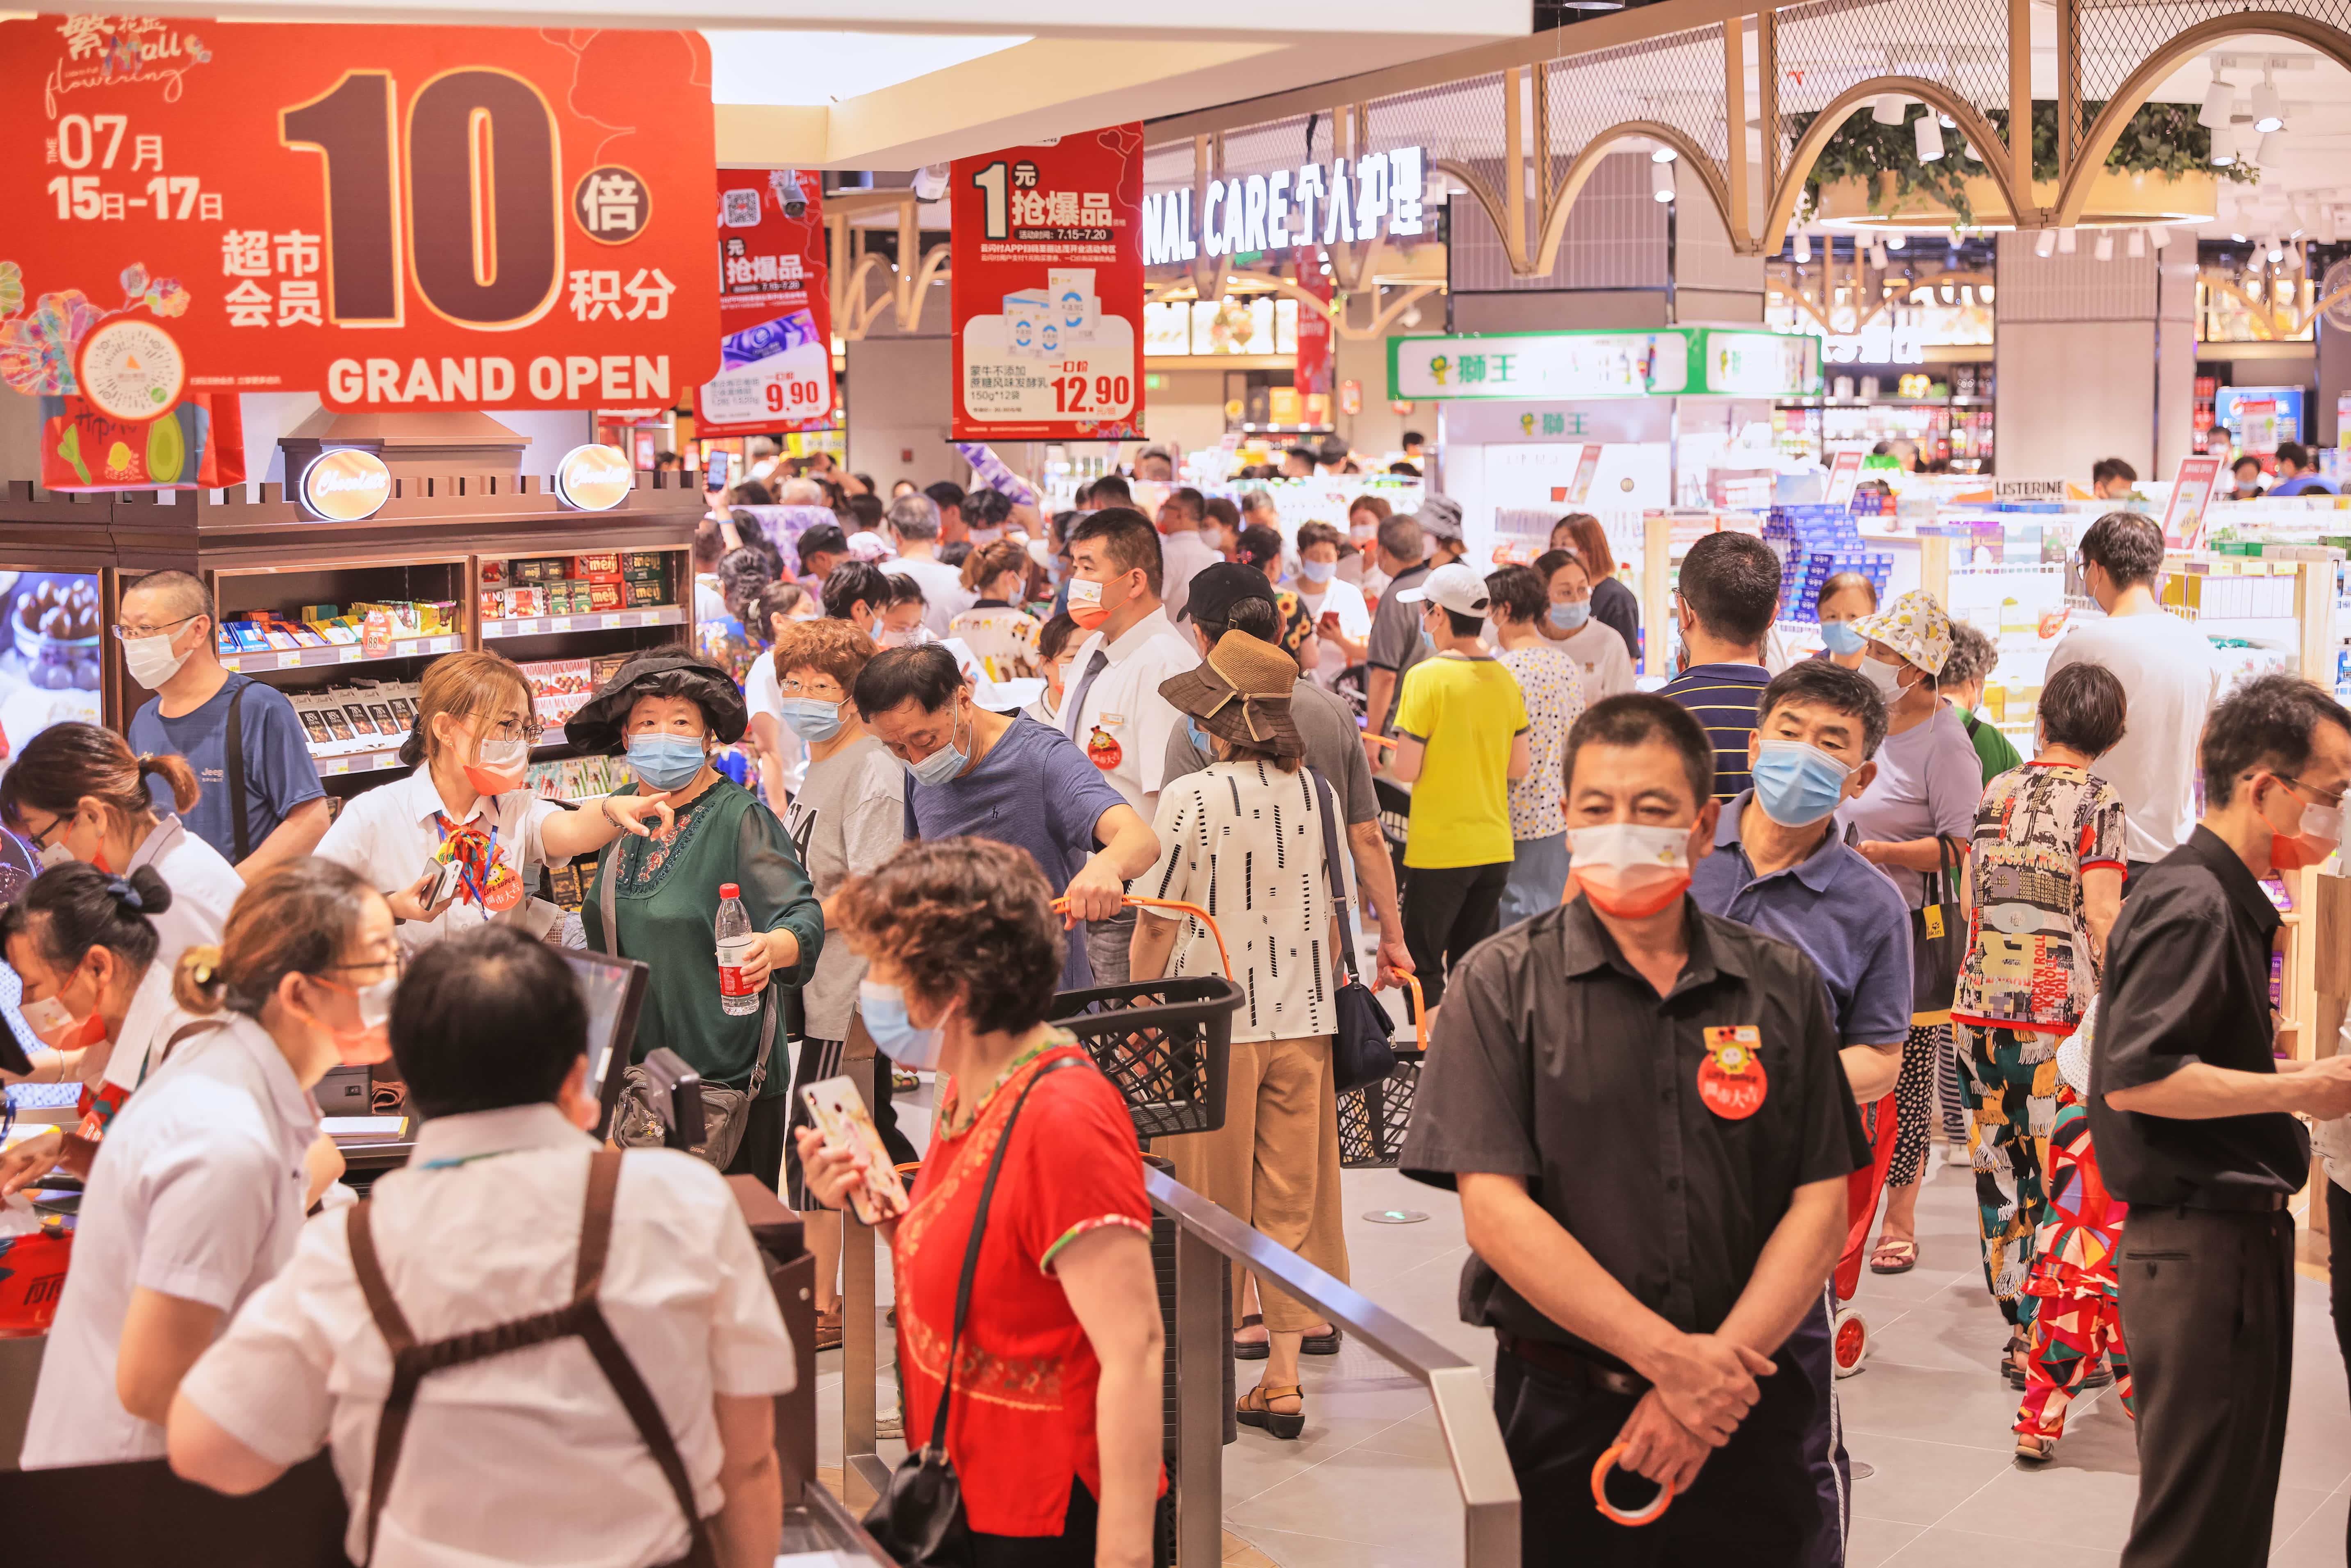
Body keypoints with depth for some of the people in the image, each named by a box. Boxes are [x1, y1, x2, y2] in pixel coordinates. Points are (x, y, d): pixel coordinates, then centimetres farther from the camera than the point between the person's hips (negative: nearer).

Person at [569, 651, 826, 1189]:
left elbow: (801, 914, -22)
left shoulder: (740, 818, -10)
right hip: (634, 1067, 6)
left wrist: (772, 948, -40)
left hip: (729, 1073, -6)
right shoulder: (622, 811, 9)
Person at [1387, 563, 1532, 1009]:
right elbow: (1520, 767, 9)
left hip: (1438, 850, -6)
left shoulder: (1427, 678, -14)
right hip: (1495, 847, 6)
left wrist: (1387, 758, 5)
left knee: (1423, 969, 4)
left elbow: (1407, 770, -15)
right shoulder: (1504, 680, 4)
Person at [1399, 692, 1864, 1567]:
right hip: (1560, 1419, -2)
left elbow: (1821, 1205, 2)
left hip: (1744, 1424, 2)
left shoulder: (1781, 987, 6)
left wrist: (1722, 1368, -11)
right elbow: (1495, 1211, -10)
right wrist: (1669, 1356, -15)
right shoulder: (1502, 986, -2)